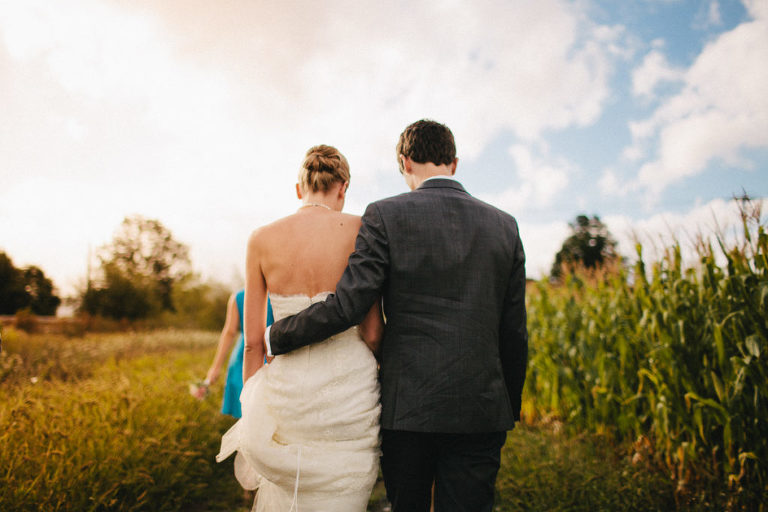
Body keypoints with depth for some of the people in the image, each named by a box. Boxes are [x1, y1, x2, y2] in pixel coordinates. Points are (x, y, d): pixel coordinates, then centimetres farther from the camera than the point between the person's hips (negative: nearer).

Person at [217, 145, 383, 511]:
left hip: (286, 395, 2)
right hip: (349, 395, -2)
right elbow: (373, 333, -8)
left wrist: (252, 412, 12)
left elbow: (252, 340, 1)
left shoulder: (261, 239, -2)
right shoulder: (359, 231, -7)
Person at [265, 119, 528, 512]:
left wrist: (277, 336, 2)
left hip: (407, 407, -2)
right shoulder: (504, 225, 5)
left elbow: (347, 305, -13)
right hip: (481, 412, 2)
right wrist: (511, 410, 18)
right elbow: (514, 333, 7)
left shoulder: (386, 216, -6)